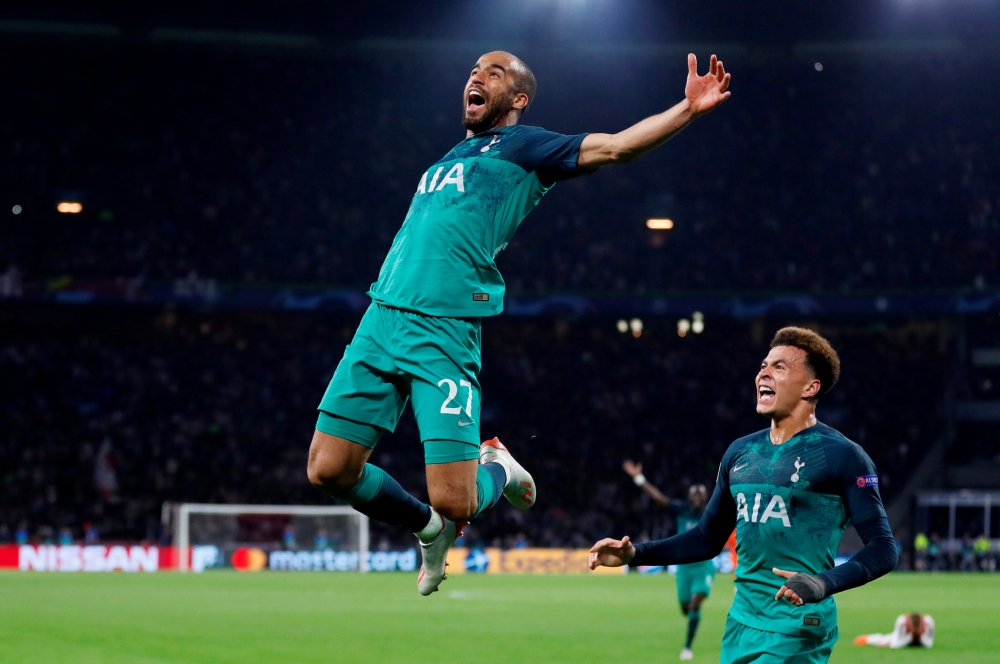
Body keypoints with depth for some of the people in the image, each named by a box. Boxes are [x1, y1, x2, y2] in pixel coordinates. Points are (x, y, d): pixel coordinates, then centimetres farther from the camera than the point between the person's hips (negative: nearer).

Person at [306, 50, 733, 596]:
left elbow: (613, 146, -4)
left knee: (454, 502, -13)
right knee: (328, 470, -1)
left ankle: (496, 469, 23)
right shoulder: (450, 158, 27)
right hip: (381, 319, 6)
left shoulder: (523, 147, 8)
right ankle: (429, 529, 23)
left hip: (445, 331, -6)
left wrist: (687, 109, -14)